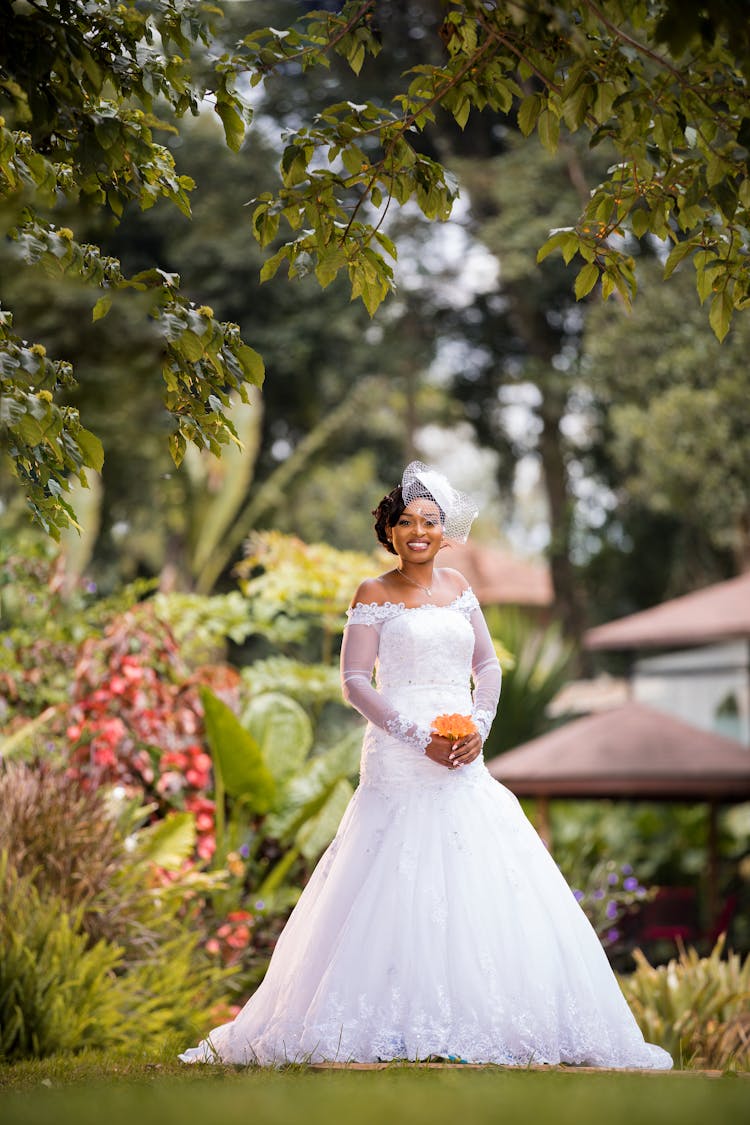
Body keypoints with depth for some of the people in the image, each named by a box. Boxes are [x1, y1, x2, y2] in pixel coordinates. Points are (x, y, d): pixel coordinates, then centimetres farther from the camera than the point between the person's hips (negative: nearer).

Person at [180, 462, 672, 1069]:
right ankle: (399, 1026, -6)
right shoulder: (374, 596, 0)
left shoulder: (457, 587, 14)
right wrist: (419, 736, -15)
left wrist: (479, 724, -4)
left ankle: (479, 1022, 5)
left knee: (483, 889, -1)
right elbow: (354, 681, -6)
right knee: (400, 893, -9)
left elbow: (487, 663, 16)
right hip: (400, 761, -5)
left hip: (465, 764, 5)